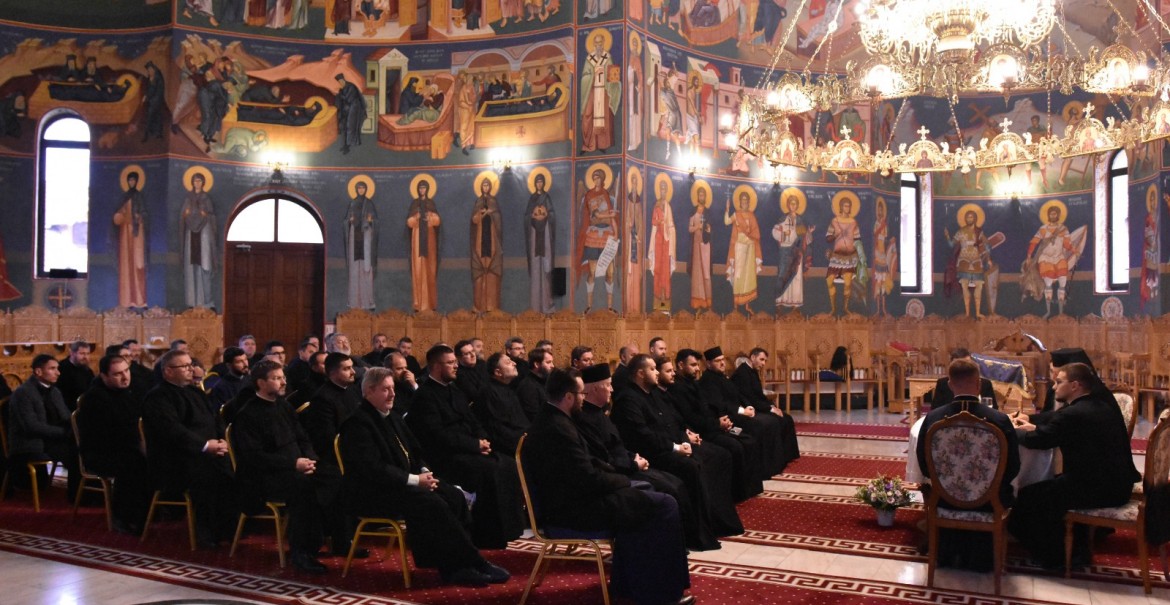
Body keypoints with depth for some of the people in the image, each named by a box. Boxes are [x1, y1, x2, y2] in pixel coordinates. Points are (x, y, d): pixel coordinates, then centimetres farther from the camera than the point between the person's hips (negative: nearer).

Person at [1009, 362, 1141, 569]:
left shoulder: (1073, 414, -20)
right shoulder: (1104, 405, 11)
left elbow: (1037, 440, -15)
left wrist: (1015, 431, 4)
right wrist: (1031, 420, 17)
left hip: (1098, 489, -10)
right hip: (1118, 482, 10)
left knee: (1028, 497, -2)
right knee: (1051, 484, 28)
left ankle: (1055, 556, 10)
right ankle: (1077, 545, 30)